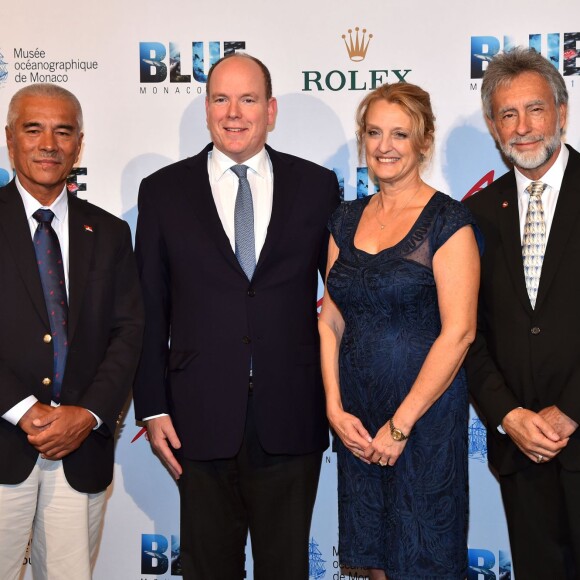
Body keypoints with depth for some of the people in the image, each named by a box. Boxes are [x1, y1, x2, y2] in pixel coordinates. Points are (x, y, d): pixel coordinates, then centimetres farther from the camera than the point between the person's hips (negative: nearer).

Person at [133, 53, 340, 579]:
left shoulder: (317, 185, 3)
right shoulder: (163, 191, 3)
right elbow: (150, 309, 3)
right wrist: (153, 408, -1)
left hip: (293, 413, 0)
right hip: (202, 417, 0)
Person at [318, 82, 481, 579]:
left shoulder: (448, 220, -9)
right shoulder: (348, 220, 8)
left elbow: (459, 331, -15)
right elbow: (331, 320, 7)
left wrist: (400, 424, -15)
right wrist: (335, 408, -3)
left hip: (425, 412, -5)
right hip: (356, 417, 5)